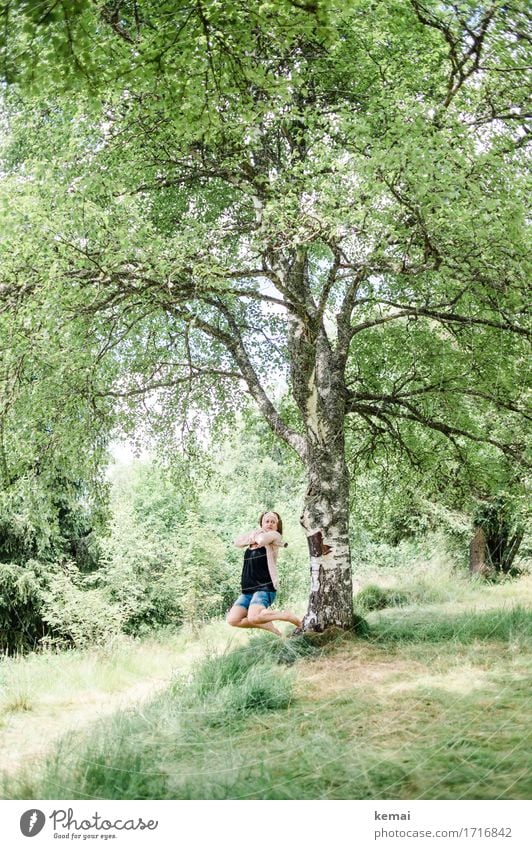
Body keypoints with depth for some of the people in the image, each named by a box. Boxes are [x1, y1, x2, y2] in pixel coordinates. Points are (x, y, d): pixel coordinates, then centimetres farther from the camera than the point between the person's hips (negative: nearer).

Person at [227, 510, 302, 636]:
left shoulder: (274, 536, 1)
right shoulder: (254, 536, 19)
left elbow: (262, 540, -20)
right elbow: (237, 542, 4)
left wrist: (256, 536, 2)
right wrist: (253, 535, -4)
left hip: (265, 588, -7)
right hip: (247, 590, 7)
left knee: (254, 617, -30)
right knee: (232, 620, -10)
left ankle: (287, 615, -6)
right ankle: (267, 625, 9)